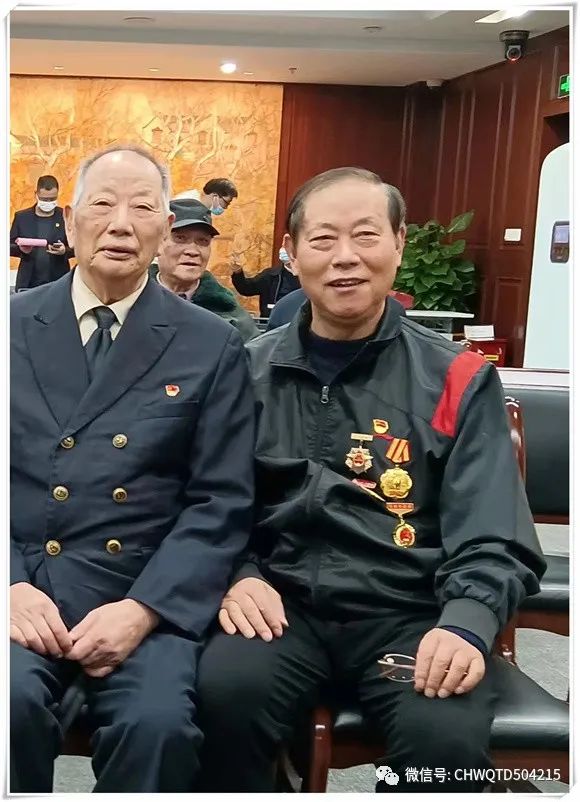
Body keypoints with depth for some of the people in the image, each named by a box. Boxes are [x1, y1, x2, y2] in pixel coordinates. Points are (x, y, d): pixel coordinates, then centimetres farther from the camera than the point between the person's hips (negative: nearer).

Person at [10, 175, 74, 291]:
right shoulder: (21, 217, 5)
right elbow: (9, 246, 8)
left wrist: (65, 251, -16)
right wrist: (21, 249, -14)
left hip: (58, 283, -1)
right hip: (28, 284, 1)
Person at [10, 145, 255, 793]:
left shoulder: (211, 347, 6)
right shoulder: (12, 327, 9)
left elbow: (221, 503, 1)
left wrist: (143, 607, -13)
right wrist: (9, 583, -10)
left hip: (145, 590, -1)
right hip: (22, 580, 1)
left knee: (159, 722, -27)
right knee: (12, 699, -27)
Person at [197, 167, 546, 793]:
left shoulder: (457, 379, 3)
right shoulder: (251, 369, 8)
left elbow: (493, 539, -2)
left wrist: (465, 624, -21)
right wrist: (240, 575, -10)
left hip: (410, 613, 0)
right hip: (284, 602, 1)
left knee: (448, 736, -28)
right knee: (225, 691, -30)